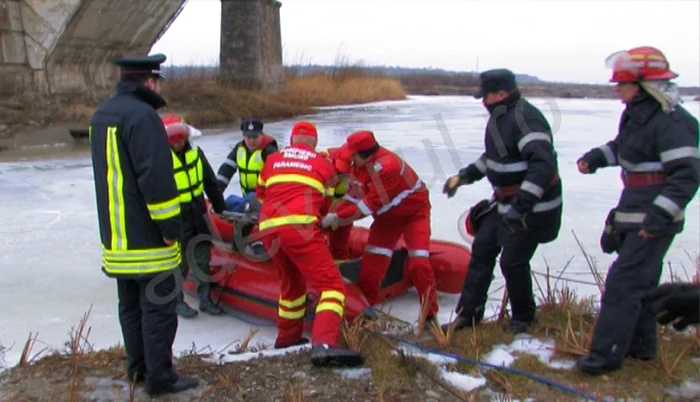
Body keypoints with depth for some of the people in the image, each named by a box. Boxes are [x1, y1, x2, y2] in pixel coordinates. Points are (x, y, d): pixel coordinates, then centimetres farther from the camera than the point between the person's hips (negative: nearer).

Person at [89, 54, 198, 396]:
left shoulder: (101, 115, 13)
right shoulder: (142, 115, -18)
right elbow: (157, 178, -24)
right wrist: (171, 227, -19)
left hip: (116, 234, 9)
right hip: (147, 236, -9)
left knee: (130, 304, 17)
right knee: (158, 306, -1)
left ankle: (138, 366, 28)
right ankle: (160, 377, 6)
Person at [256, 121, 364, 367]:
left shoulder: (272, 160, 25)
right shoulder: (324, 164, 17)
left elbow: (261, 194, 37)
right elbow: (326, 204, 23)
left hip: (268, 227, 5)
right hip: (299, 227, -5)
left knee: (291, 281, 26)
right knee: (331, 284, -6)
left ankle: (287, 336, 36)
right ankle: (324, 345, -25)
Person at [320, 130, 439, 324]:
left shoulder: (386, 166, -36)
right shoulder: (361, 163, -11)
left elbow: (370, 204, -33)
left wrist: (336, 217, -28)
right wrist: (336, 215, -15)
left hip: (414, 211, -7)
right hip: (387, 215, 7)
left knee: (419, 262, -12)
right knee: (372, 260, -1)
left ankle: (430, 314, 2)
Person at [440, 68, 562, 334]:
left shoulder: (525, 118, -24)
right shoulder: (500, 116, 8)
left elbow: (543, 164, -33)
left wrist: (522, 205, -38)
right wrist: (464, 176, 18)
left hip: (533, 207, -10)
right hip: (505, 203, 10)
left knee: (512, 262, -3)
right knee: (482, 250, 9)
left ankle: (523, 317, 22)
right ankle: (468, 313, 19)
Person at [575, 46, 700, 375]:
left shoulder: (670, 122, -21)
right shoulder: (636, 114, 8)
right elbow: (623, 146, 27)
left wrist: (660, 216, -29)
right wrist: (597, 157, 8)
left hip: (654, 221, -10)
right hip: (633, 215, 10)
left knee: (623, 282, -9)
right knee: (640, 281, 19)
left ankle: (607, 354, -1)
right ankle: (641, 345, 34)